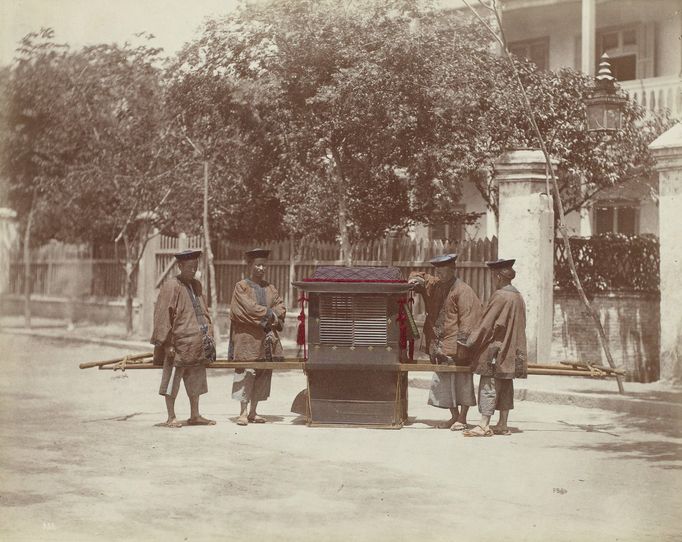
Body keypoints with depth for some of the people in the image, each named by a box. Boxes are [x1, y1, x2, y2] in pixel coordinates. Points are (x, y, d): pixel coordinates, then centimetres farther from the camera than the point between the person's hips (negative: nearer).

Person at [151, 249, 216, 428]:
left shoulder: (197, 285, 13)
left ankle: (195, 415, 22)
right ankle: (171, 418, 5)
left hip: (198, 343, 8)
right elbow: (162, 315, -13)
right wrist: (167, 343, -16)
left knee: (195, 381, 13)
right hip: (180, 341, -8)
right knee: (172, 379, 0)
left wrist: (209, 336, 15)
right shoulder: (171, 287, -10)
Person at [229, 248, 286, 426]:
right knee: (246, 375, -9)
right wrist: (269, 314, -9)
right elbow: (249, 308, -13)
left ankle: (253, 412, 10)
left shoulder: (270, 288, 16)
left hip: (267, 338, 5)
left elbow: (281, 308, 7)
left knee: (262, 375, 4)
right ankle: (243, 412, -6)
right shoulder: (241, 287, 0)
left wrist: (270, 317, -11)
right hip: (247, 338, -5)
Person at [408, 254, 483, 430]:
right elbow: (418, 276, 28)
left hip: (456, 346, -8)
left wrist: (463, 340, -23)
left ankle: (462, 418, 5)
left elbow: (468, 317, -17)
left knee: (461, 381, -1)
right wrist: (416, 280, 3)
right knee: (444, 381, 11)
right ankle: (454, 416, 21)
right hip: (439, 346, 8)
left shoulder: (462, 290, -11)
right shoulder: (435, 285, 12)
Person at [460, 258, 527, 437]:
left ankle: (484, 425, -11)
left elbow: (486, 323, -15)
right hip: (511, 350, 9)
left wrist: (470, 342, -8)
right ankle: (503, 425, 15)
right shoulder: (518, 297, 10)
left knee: (488, 386, -8)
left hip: (496, 348, -9)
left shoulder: (500, 296, -16)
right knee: (505, 387, 11)